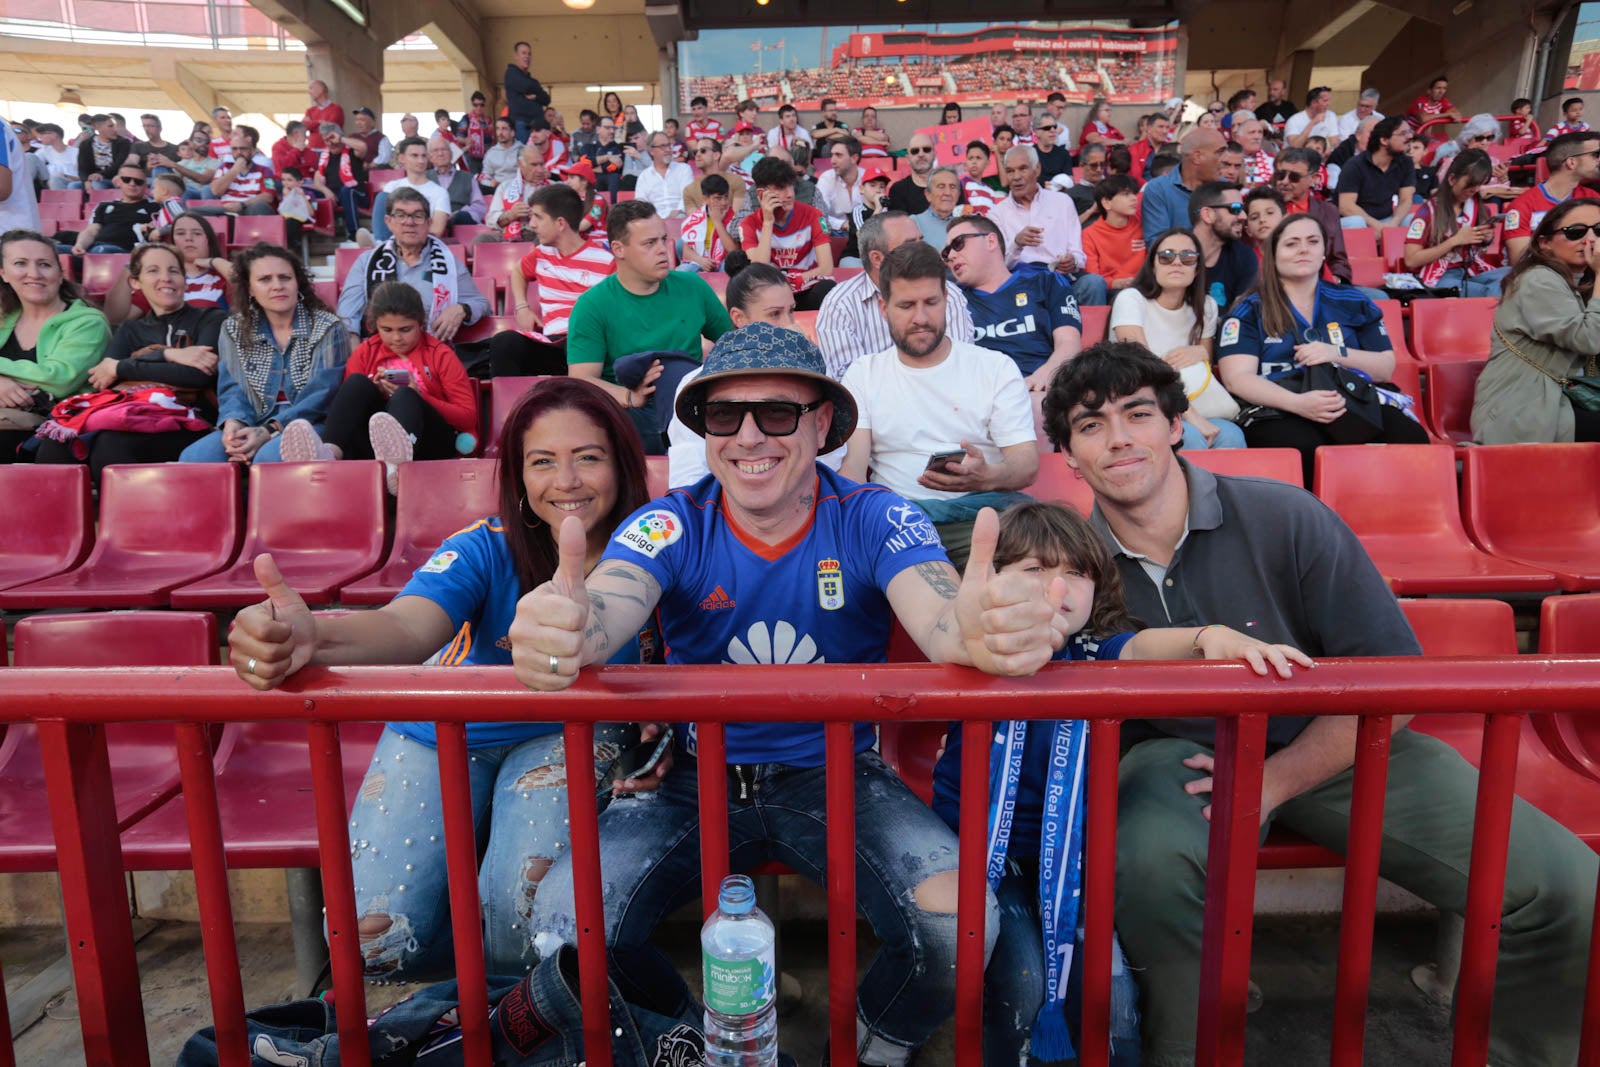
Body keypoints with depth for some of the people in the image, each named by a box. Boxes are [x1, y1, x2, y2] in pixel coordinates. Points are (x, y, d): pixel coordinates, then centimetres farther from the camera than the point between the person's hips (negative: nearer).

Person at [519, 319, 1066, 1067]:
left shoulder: (873, 520, -10)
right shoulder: (671, 525, -9)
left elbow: (939, 617, -29)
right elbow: (610, 605, -29)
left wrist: (981, 631, -55)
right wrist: (566, 629, -56)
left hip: (837, 774, 0)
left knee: (959, 924, -24)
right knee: (563, 932, -20)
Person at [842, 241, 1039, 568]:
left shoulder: (997, 367, 12)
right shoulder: (864, 373, 17)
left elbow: (1028, 463, 3)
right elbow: (853, 463, 5)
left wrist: (987, 478, -22)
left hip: (979, 508, 0)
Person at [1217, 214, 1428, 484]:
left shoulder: (1352, 303, 21)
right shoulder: (1250, 311, 11)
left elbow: (1387, 368, 17)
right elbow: (1237, 378, -4)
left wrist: (1338, 354, -4)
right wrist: (1297, 403, -21)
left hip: (1355, 405, 3)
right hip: (1280, 412, -3)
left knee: (1411, 438, -29)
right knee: (1303, 449, -39)